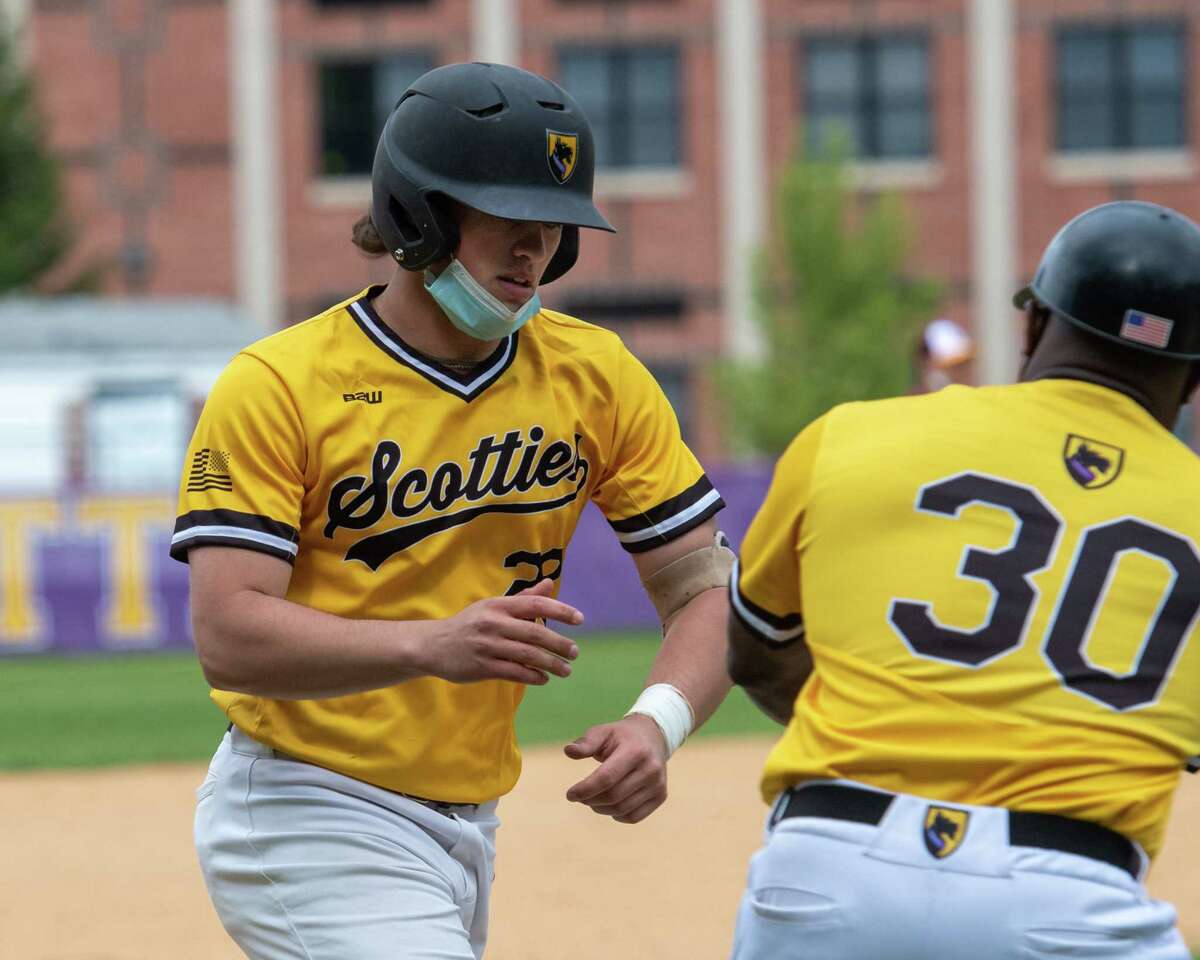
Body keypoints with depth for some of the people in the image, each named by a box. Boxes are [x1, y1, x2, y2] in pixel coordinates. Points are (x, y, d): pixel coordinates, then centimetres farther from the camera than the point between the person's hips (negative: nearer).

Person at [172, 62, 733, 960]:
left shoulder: (595, 375, 3)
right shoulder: (279, 385, -12)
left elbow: (706, 588, 1)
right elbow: (228, 634, -20)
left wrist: (659, 719, -20)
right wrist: (433, 645, -35)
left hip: (466, 825, 6)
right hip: (307, 816, -6)